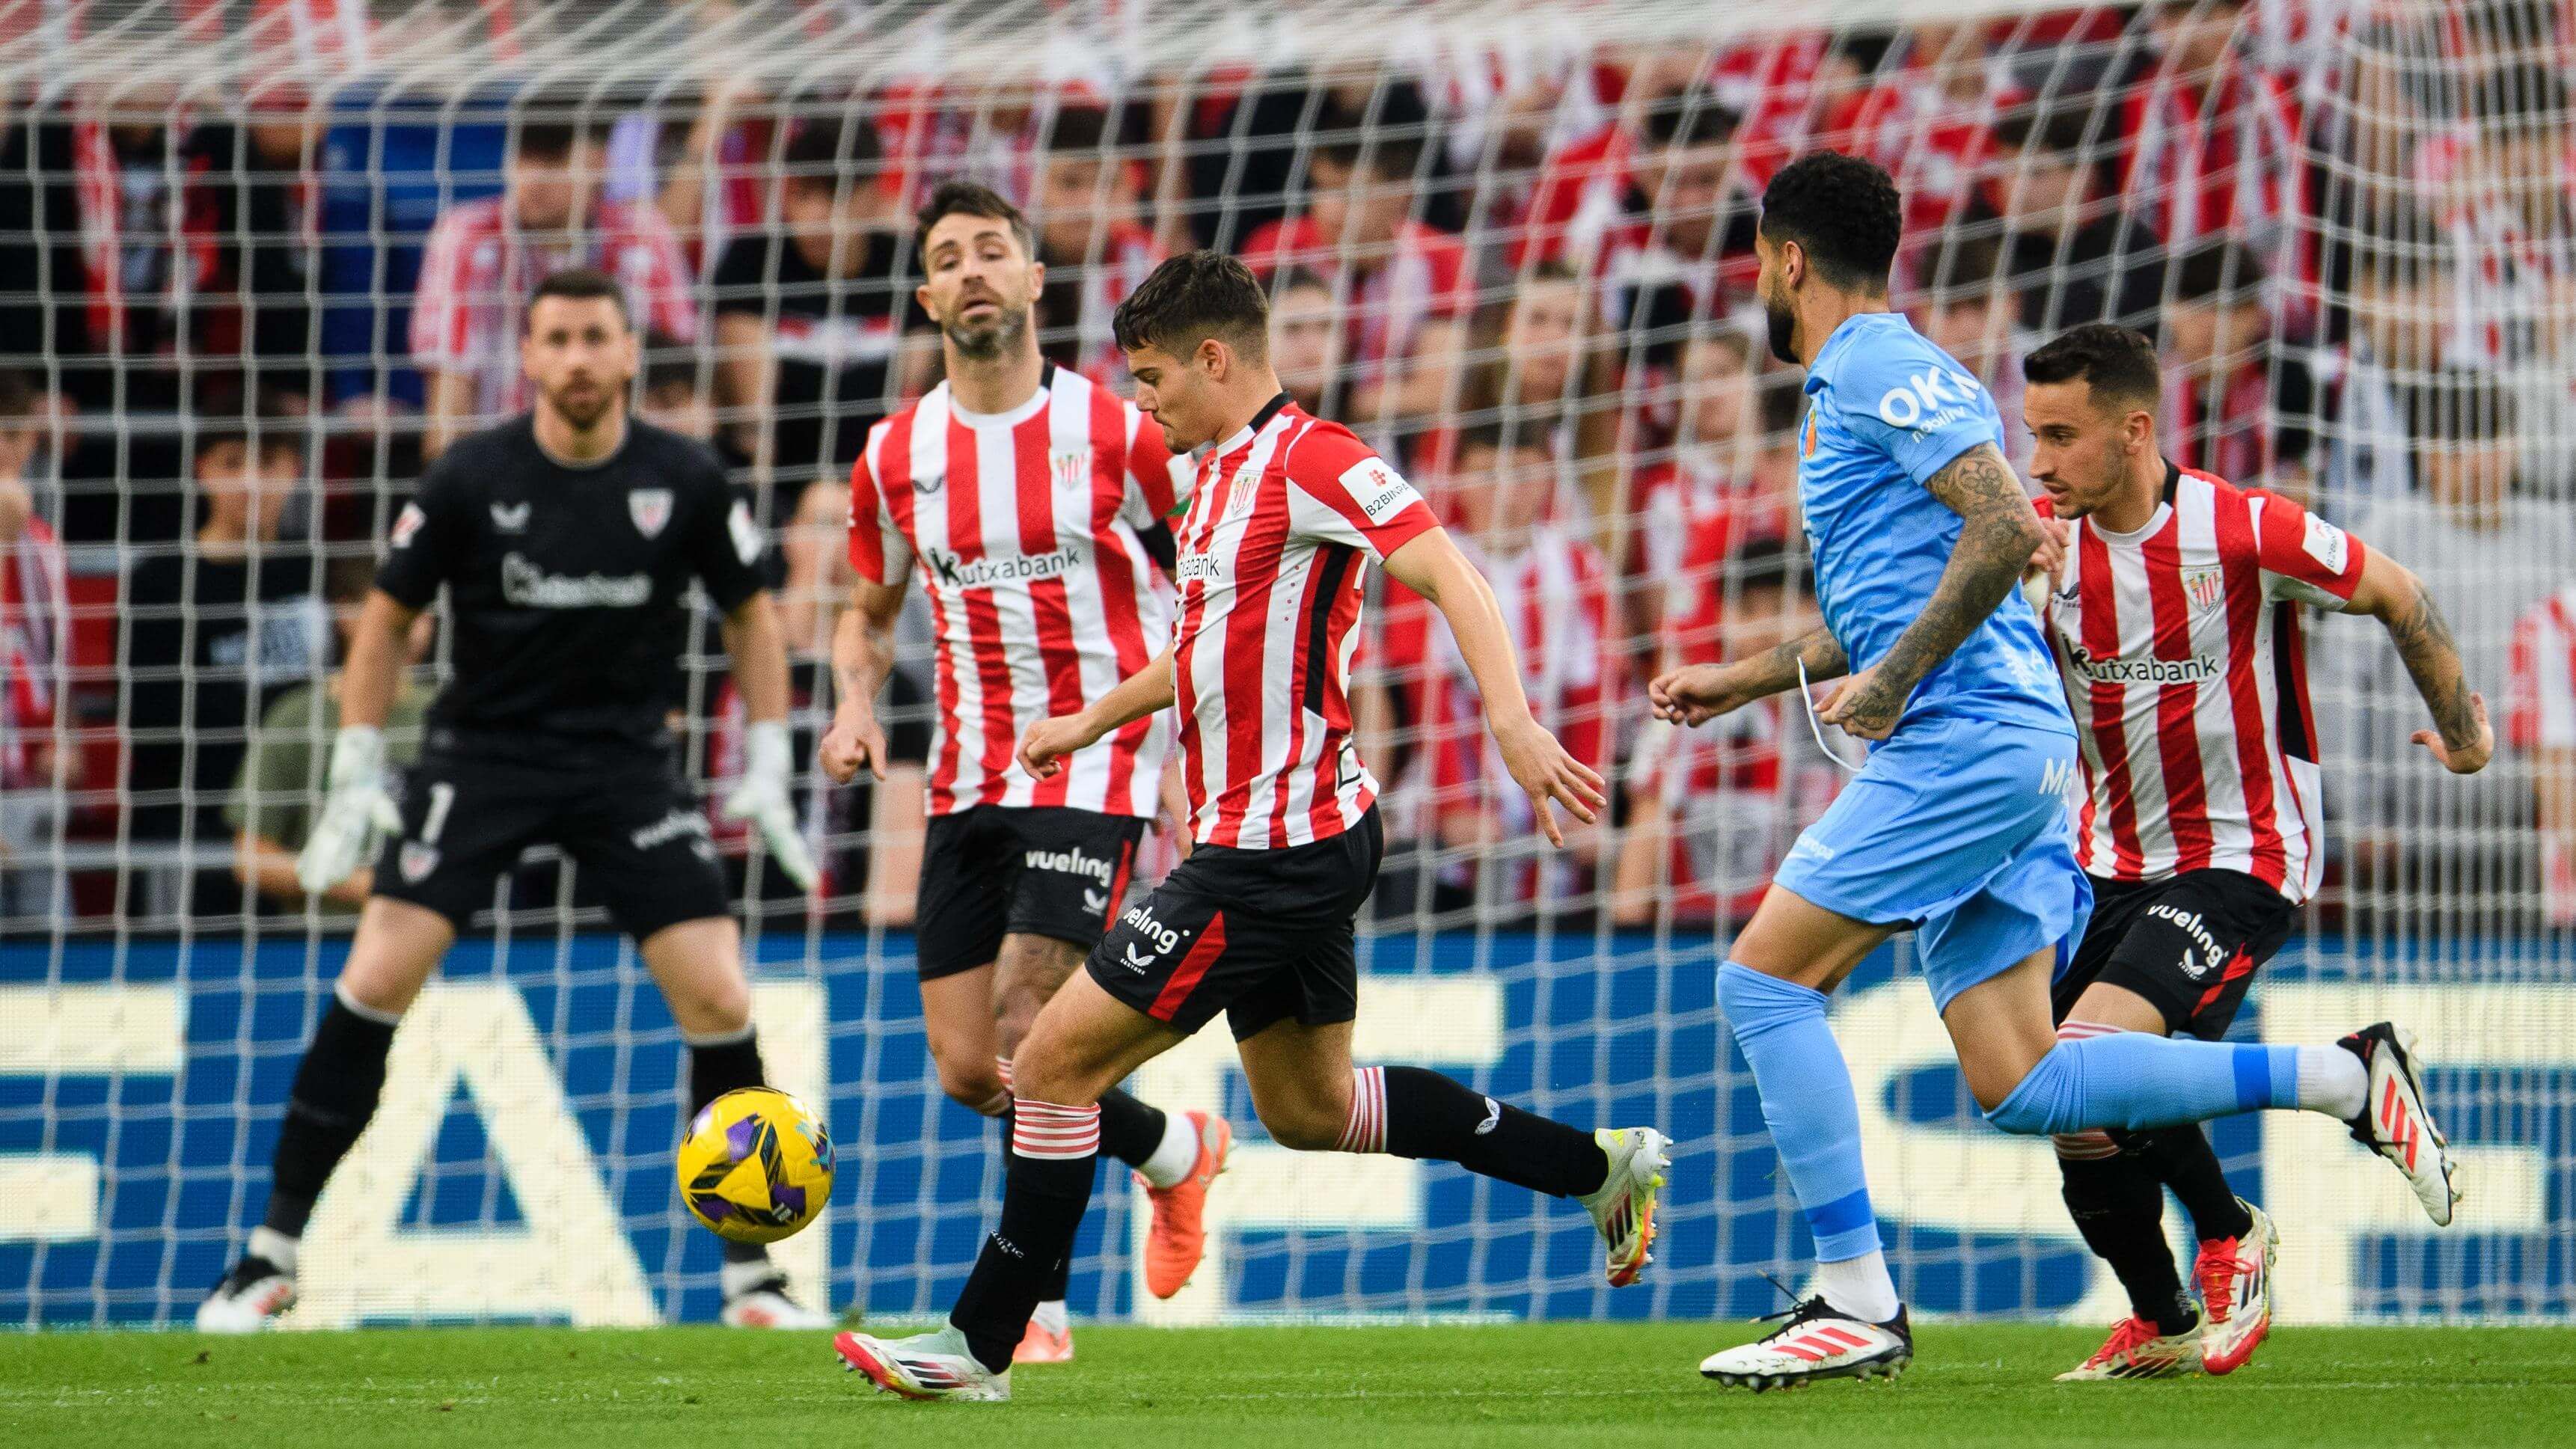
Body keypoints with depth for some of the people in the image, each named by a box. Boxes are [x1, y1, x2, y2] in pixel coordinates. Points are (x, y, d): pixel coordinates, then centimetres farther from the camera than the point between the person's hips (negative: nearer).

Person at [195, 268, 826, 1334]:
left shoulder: (685, 483, -7)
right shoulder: (472, 479, -9)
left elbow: (750, 613, 8)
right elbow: (387, 617, 2)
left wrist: (768, 771, 1)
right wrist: (355, 780, -3)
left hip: (628, 759, 1)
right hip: (480, 754, -1)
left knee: (718, 1000, -9)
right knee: (376, 979, -14)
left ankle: (753, 1278, 6)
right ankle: (273, 1255, -4)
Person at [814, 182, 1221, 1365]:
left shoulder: (1117, 434, -6)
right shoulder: (896, 456, 5)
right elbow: (869, 610, 19)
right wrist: (855, 702, -1)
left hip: (1092, 769, -5)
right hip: (966, 781, 5)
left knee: (1026, 1036, -18)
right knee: (967, 1067, 3)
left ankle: (1031, 1304, -2)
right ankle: (1175, 1150, 27)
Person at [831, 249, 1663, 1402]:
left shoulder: (1309, 462, -15)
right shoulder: (1224, 474, 15)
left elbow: (1451, 579, -25)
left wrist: (1511, 720, -37)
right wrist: (1090, 722, 37)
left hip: (1278, 852, -11)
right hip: (1270, 842, 11)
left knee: (1058, 1059, -8)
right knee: (1310, 1109, 19)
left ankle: (980, 1344, -2)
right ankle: (1601, 1167, 24)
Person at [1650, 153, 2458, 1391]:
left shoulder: (1879, 369, -7)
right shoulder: (1855, 386, 25)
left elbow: (2004, 530, -19)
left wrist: (1890, 683, -19)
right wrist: (1746, 680, 33)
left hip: (1967, 737, -10)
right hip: (2000, 748, 10)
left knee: (1765, 978, -8)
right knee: (2017, 1085, 2)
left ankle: (1855, 1304, -10)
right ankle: (2347, 1079, 3)